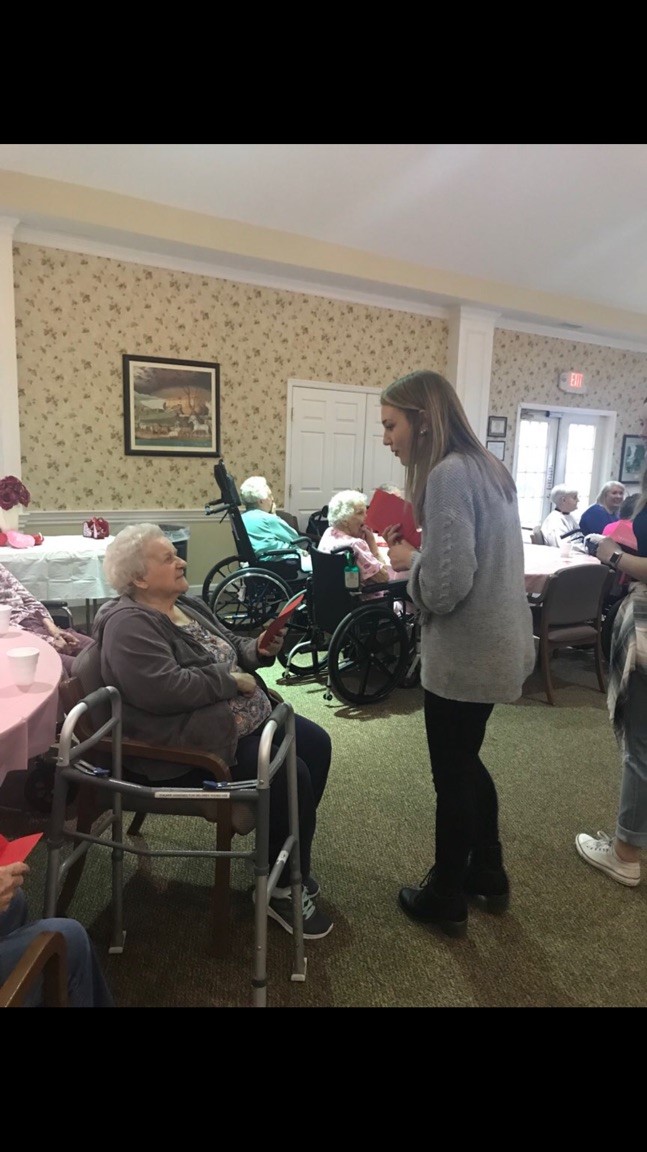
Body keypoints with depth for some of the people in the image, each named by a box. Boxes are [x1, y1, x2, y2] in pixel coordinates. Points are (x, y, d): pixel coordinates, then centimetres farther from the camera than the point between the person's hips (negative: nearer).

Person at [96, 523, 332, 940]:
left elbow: (230, 647, 19)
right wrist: (231, 681, -20)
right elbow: (165, 689, -30)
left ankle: (288, 855, 23)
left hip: (246, 716, 10)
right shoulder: (129, 625, -18)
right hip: (193, 740, -10)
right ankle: (283, 888, 4)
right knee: (291, 776, -20)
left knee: (317, 743, 7)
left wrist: (259, 649, -4)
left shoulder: (188, 604, 10)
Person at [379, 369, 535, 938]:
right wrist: (418, 548, 6)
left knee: (452, 776, 9)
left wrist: (411, 560, -8)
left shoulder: (448, 474, -21)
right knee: (466, 763, 24)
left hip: (466, 653, -9)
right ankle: (489, 875, 41)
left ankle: (446, 900, 29)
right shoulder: (485, 465, 10)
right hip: (494, 646, 9)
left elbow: (446, 586, -26)